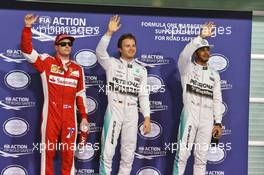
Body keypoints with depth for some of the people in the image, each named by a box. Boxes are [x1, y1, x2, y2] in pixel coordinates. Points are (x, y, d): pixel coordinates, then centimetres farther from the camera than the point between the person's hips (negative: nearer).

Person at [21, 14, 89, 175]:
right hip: (50, 115, -2)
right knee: (48, 151, 2)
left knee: (69, 153, 5)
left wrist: (84, 117, 10)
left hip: (70, 117, 2)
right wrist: (28, 27, -17)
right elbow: (27, 50, -7)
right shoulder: (47, 62, 3)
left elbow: (81, 94, 14)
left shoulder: (78, 69, 11)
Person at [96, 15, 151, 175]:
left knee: (129, 153, 8)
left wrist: (147, 117, 0)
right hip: (114, 110, -3)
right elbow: (100, 52, -18)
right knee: (108, 151, -2)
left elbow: (144, 95, 8)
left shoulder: (141, 70, 11)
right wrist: (109, 32, -29)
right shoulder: (112, 63, 2)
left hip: (132, 113, 3)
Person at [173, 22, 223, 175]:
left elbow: (217, 100, 12)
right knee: (183, 154, -5)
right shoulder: (187, 68, 2)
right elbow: (184, 55, -21)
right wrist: (201, 36, -27)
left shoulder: (214, 74, 15)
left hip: (207, 119, 4)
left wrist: (218, 122, 4)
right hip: (190, 115, -4)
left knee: (201, 157, 7)